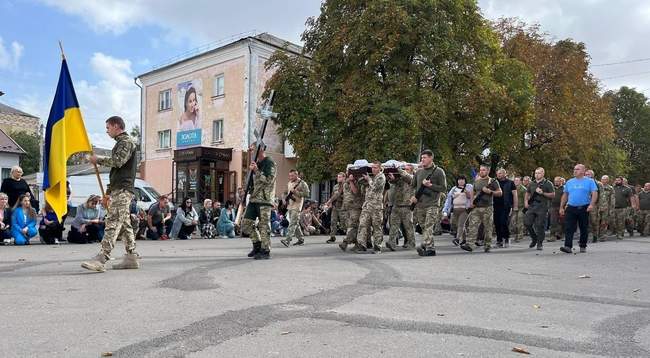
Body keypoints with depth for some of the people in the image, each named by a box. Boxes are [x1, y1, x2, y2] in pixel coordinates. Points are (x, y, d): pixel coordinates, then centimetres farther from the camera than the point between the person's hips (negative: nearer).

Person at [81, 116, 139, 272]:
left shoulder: (127, 141, -5)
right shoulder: (121, 143, 25)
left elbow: (118, 161, -21)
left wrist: (98, 160, -7)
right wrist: (109, 192, 23)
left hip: (122, 190, -10)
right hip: (119, 189, 10)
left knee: (112, 223, -16)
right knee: (124, 224, 8)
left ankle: (101, 259, -23)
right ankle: (131, 258, 10)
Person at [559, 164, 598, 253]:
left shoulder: (590, 181, 3)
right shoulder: (569, 182, 12)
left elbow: (594, 193, -6)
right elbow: (565, 195, 15)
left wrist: (592, 204, -21)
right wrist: (561, 207, 12)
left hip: (584, 208, -2)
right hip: (571, 208, 2)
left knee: (584, 228, 7)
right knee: (568, 228, -9)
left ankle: (583, 246, 19)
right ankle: (568, 246, -13)